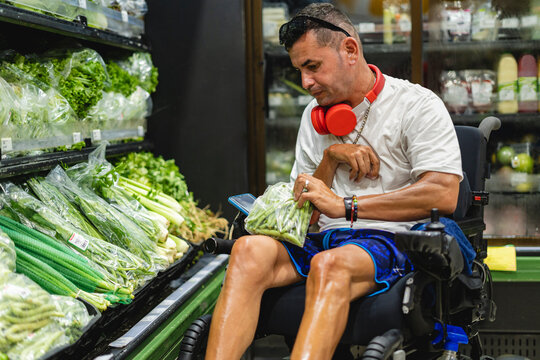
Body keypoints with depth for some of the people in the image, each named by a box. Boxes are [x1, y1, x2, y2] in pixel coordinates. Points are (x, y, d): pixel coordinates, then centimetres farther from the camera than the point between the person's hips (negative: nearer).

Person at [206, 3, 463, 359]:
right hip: (322, 238, 5)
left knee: (329, 265, -39)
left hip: (387, 239, -5)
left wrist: (345, 206, -15)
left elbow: (443, 195, -13)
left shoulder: (417, 105, 1)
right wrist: (330, 157, 1)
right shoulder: (315, 114, 20)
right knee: (249, 248, -27)